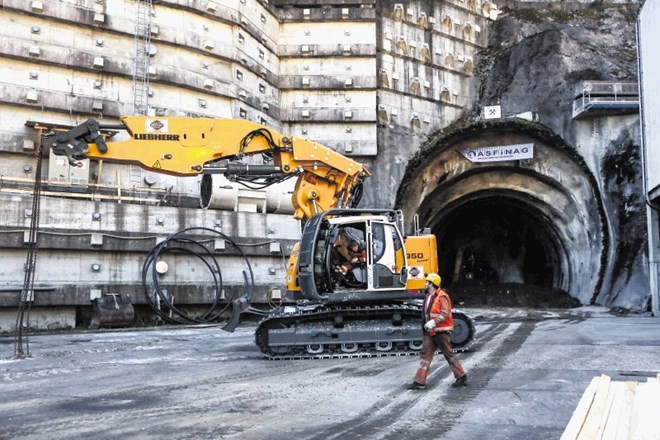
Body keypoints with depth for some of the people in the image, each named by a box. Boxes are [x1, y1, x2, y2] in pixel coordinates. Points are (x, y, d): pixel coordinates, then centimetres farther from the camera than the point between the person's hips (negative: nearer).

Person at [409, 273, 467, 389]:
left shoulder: (442, 296, -14)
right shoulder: (428, 296, 14)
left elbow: (445, 313, -23)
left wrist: (433, 322, -30)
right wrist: (426, 327, 25)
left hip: (441, 331, -8)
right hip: (430, 332, 8)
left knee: (449, 354, 2)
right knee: (425, 354, 2)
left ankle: (462, 377, 16)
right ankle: (420, 381, 2)